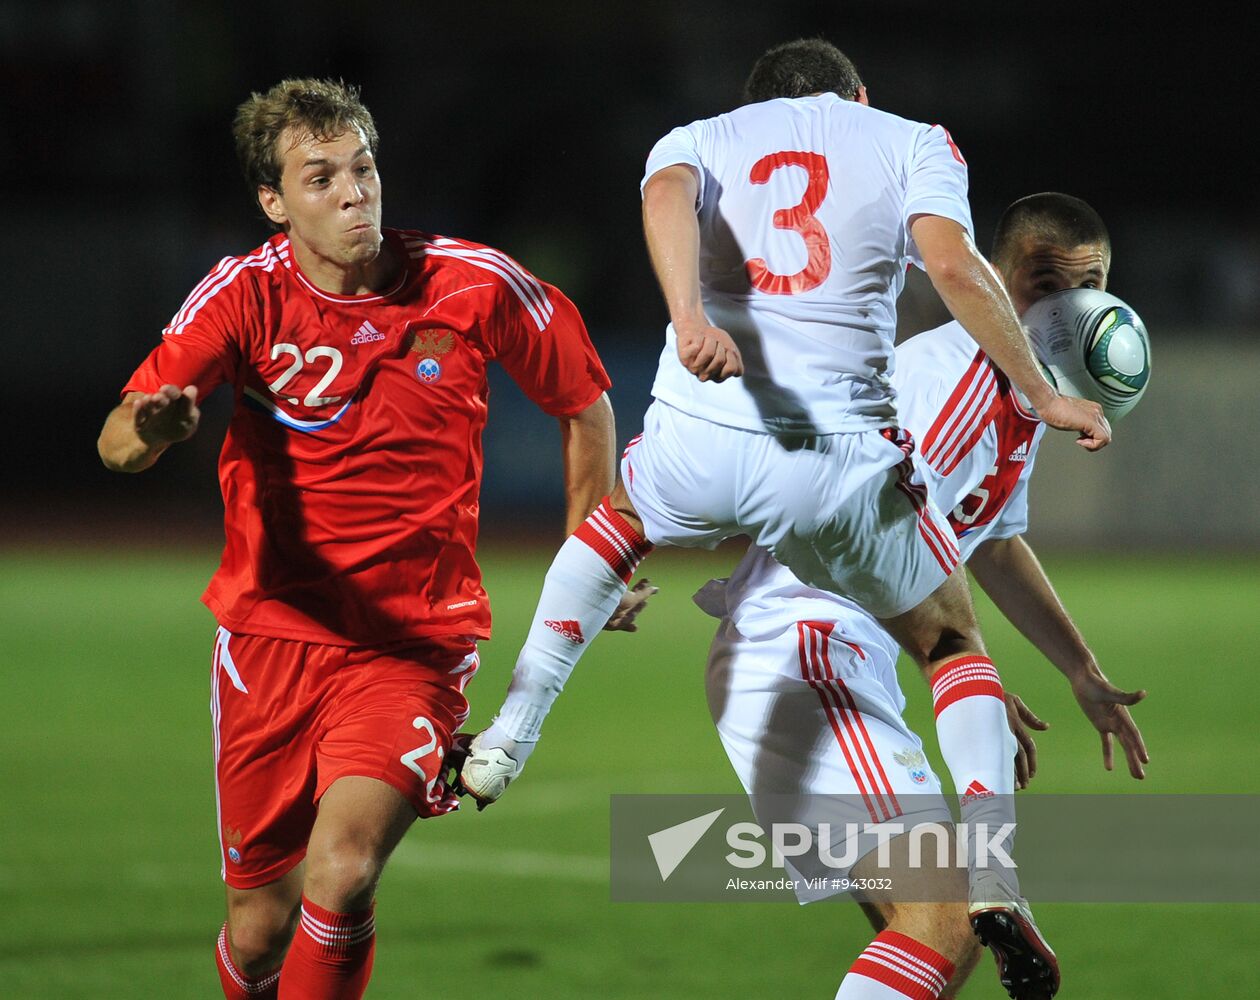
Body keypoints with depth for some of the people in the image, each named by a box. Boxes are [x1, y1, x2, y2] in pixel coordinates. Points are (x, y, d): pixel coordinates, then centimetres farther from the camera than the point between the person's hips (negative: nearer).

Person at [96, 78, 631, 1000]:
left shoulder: (475, 285, -8)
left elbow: (584, 403, 9)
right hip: (271, 637, 1)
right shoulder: (247, 294, -9)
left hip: (415, 642, -1)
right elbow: (118, 442, -22)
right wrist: (150, 428, -46)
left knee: (342, 876, -24)